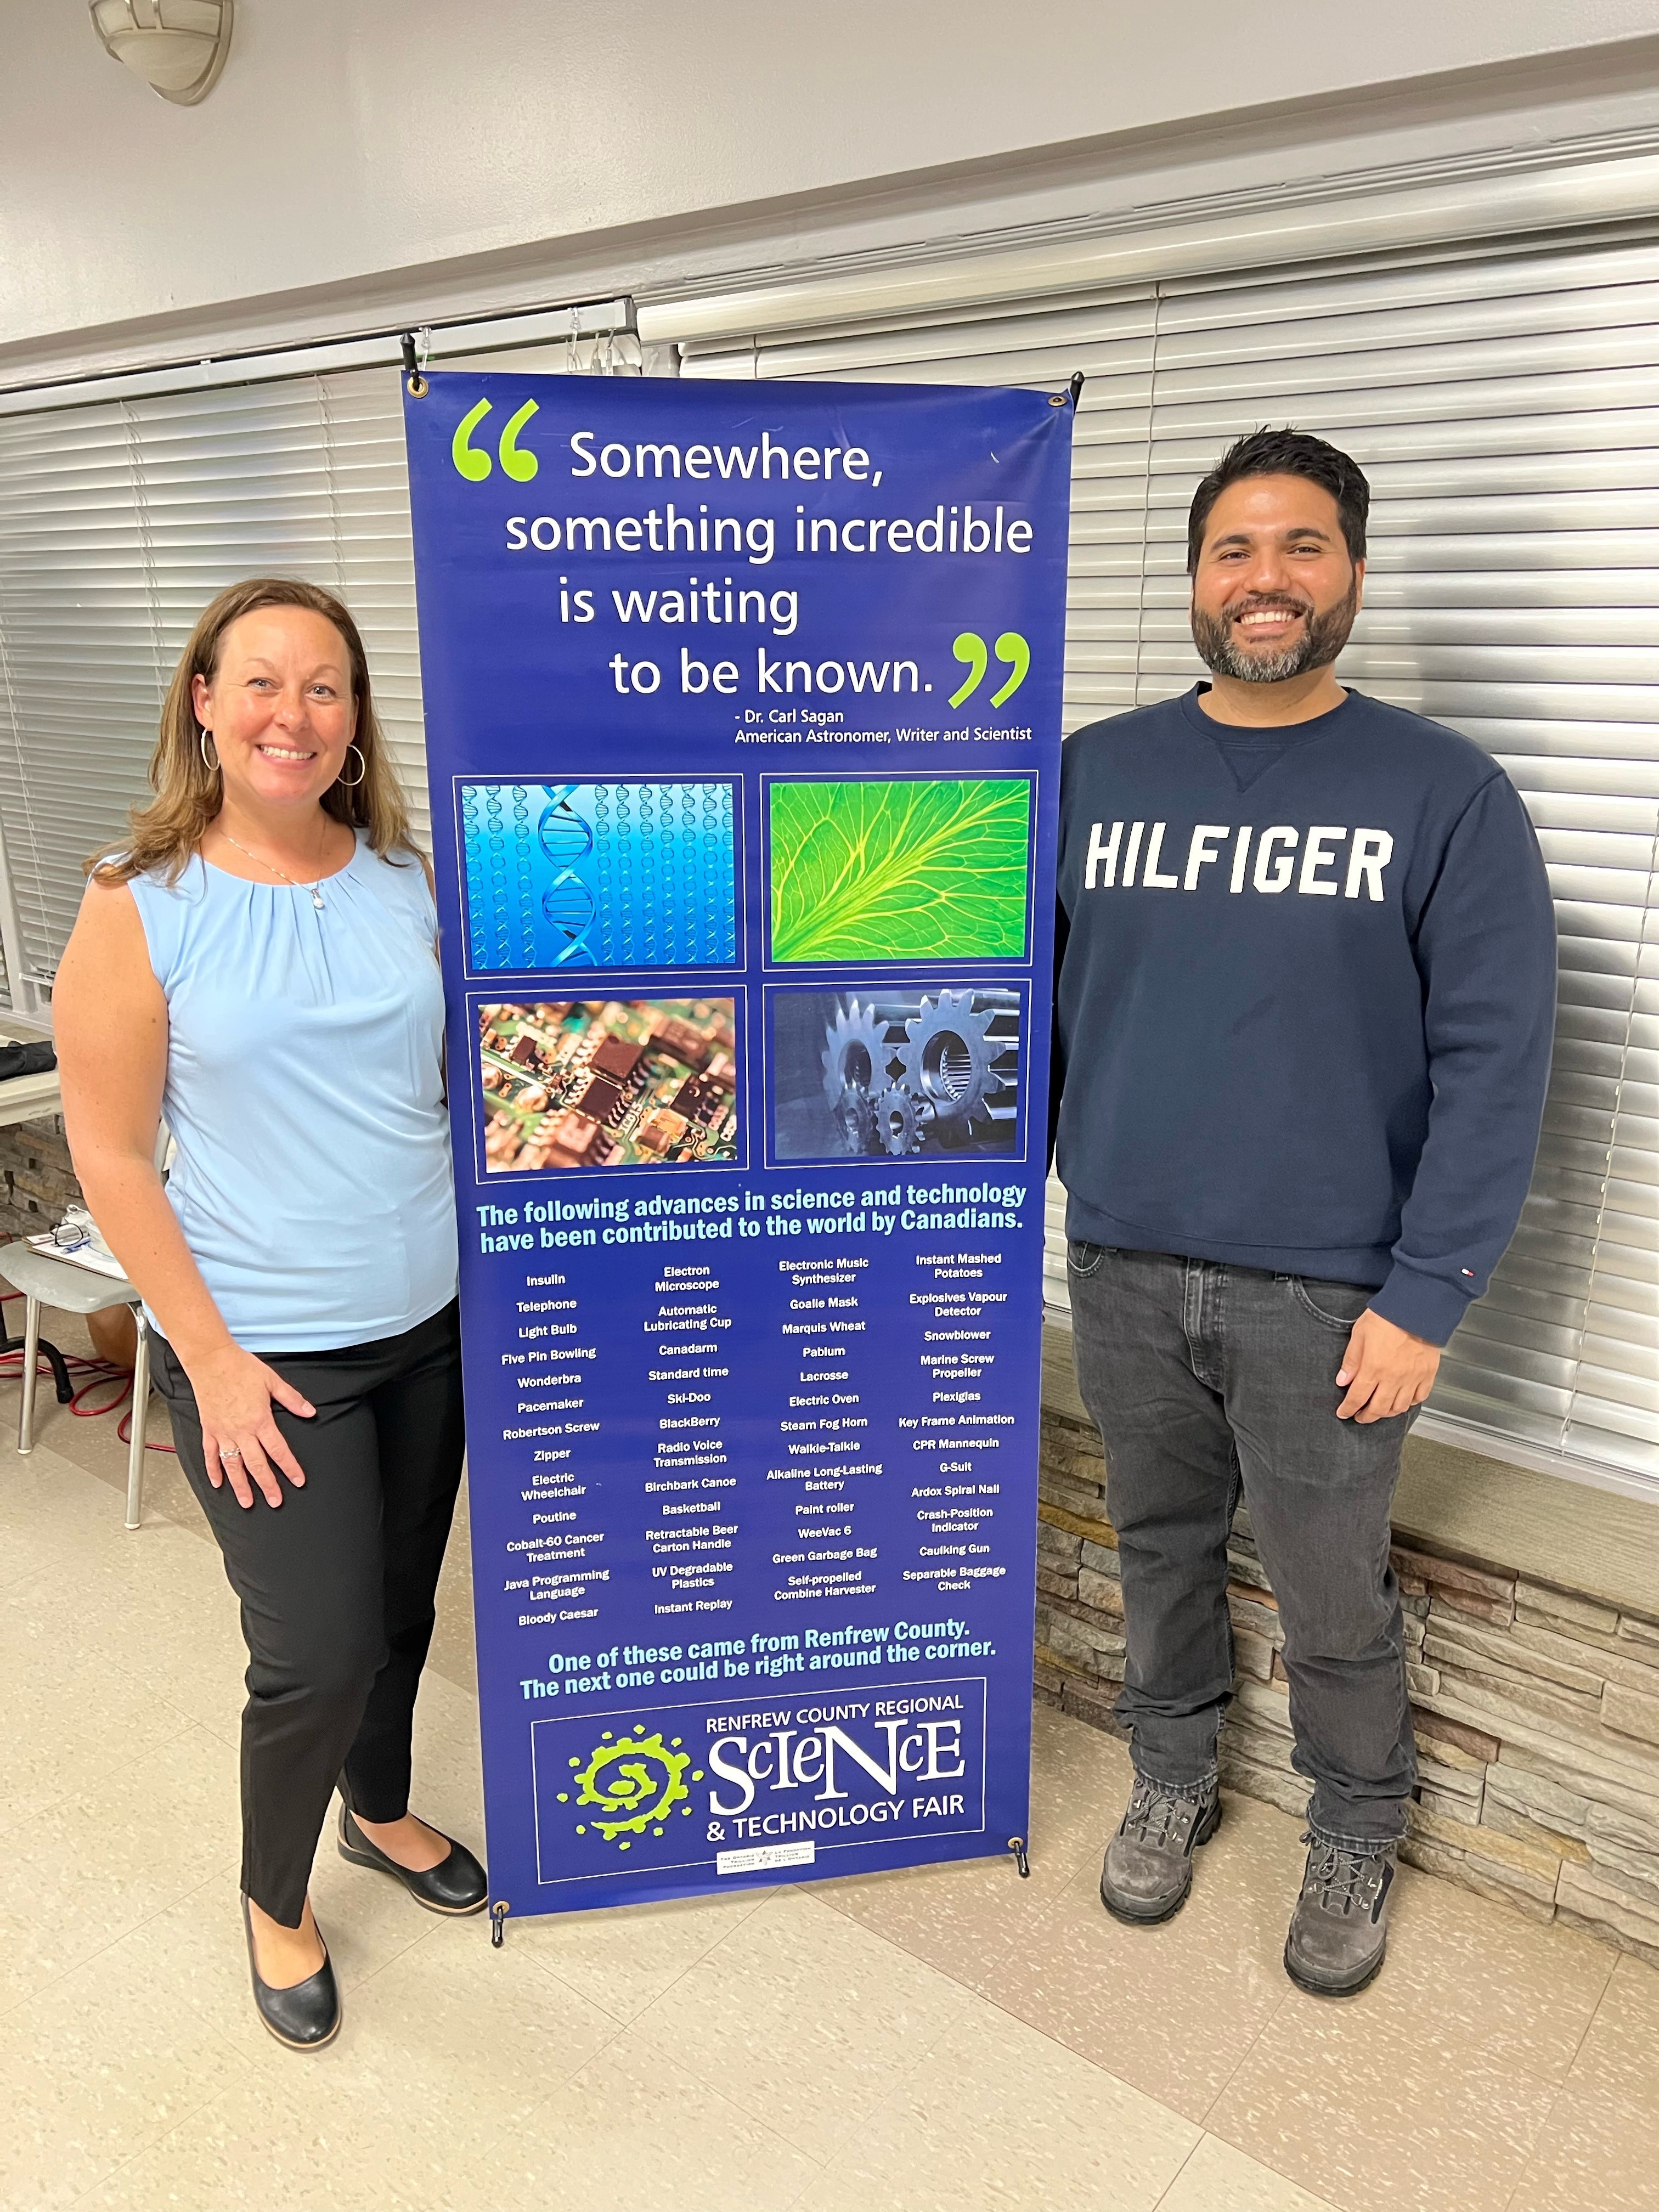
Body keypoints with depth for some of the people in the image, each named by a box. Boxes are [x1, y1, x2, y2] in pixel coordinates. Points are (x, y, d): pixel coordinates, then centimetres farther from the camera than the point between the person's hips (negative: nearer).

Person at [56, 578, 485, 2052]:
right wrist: (210, 1356, -12)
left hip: (429, 1324, 4)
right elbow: (110, 1154, -9)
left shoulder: (407, 882, 0)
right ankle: (274, 1900, 31)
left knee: (401, 1607, 20)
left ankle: (379, 1812, 48)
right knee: (320, 1649, 0)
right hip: (263, 1351, -4)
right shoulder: (141, 907, -11)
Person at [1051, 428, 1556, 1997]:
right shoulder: (1094, 773, 3)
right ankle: (1172, 1780, 44)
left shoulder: (1446, 795, -6)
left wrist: (1425, 1297, -11)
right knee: (1159, 1545, 19)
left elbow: (1493, 1066, -8)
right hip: (1120, 1266, 3)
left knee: (1332, 1599, 12)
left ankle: (1354, 1838, 39)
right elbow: (1029, 999, 7)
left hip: (1324, 1292, -2)